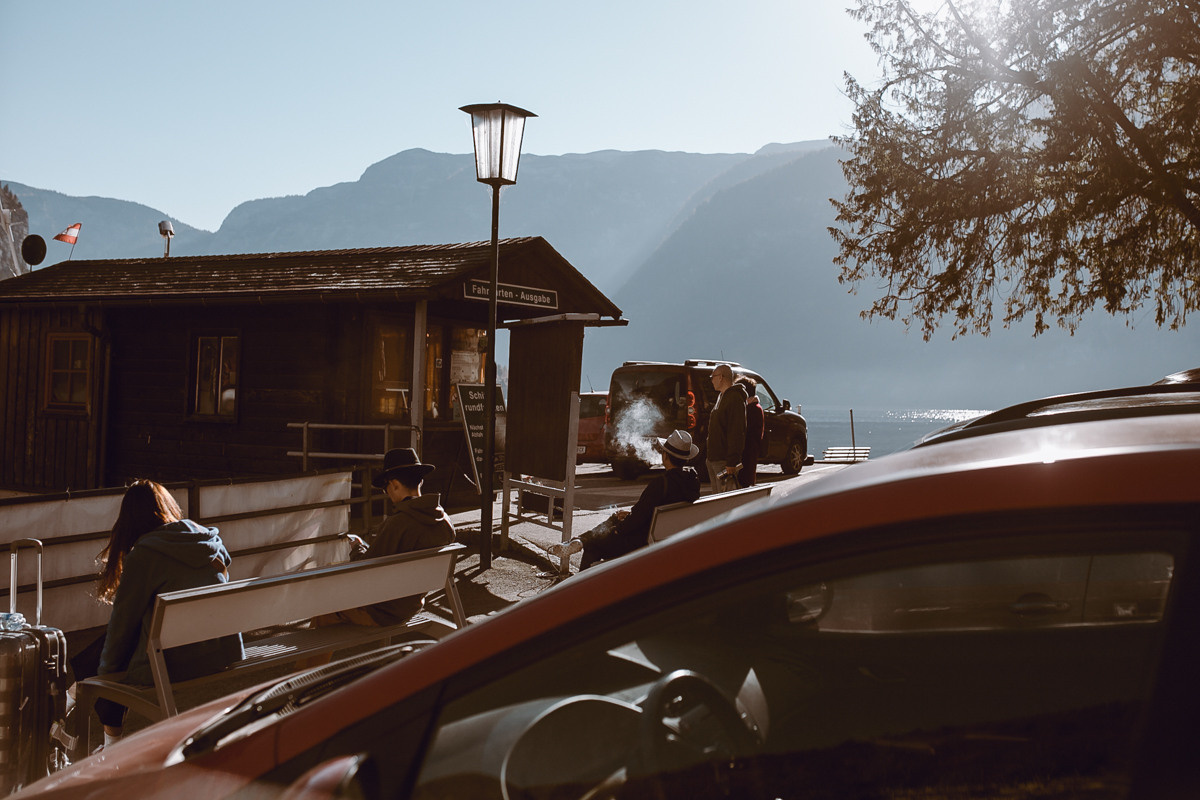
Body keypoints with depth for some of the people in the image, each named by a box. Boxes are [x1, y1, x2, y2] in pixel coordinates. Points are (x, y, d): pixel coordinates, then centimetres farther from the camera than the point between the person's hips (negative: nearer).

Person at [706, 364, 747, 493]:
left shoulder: (735, 399, -15)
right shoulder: (721, 397, 18)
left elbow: (737, 433, -21)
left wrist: (731, 462, -25)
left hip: (724, 461, -10)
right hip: (713, 458, 10)